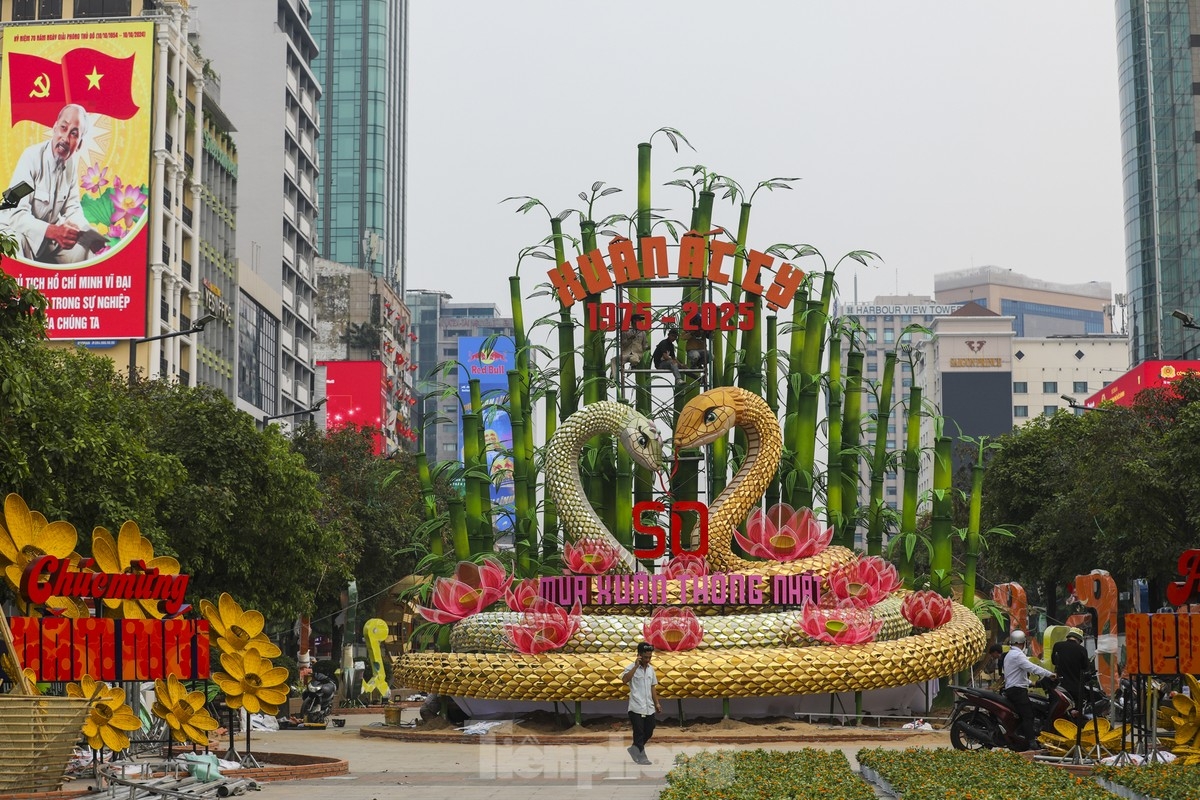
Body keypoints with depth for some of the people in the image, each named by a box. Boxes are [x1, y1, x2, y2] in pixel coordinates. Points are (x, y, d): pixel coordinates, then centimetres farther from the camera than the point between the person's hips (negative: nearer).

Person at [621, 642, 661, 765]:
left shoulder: (651, 669, 11)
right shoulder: (632, 668, -9)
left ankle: (634, 749, 29)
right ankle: (641, 757, 6)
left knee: (648, 733, 11)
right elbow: (624, 680, -27)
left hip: (649, 708, 7)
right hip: (636, 708, -7)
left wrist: (656, 703, 13)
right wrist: (636, 666, -26)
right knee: (639, 733, -2)